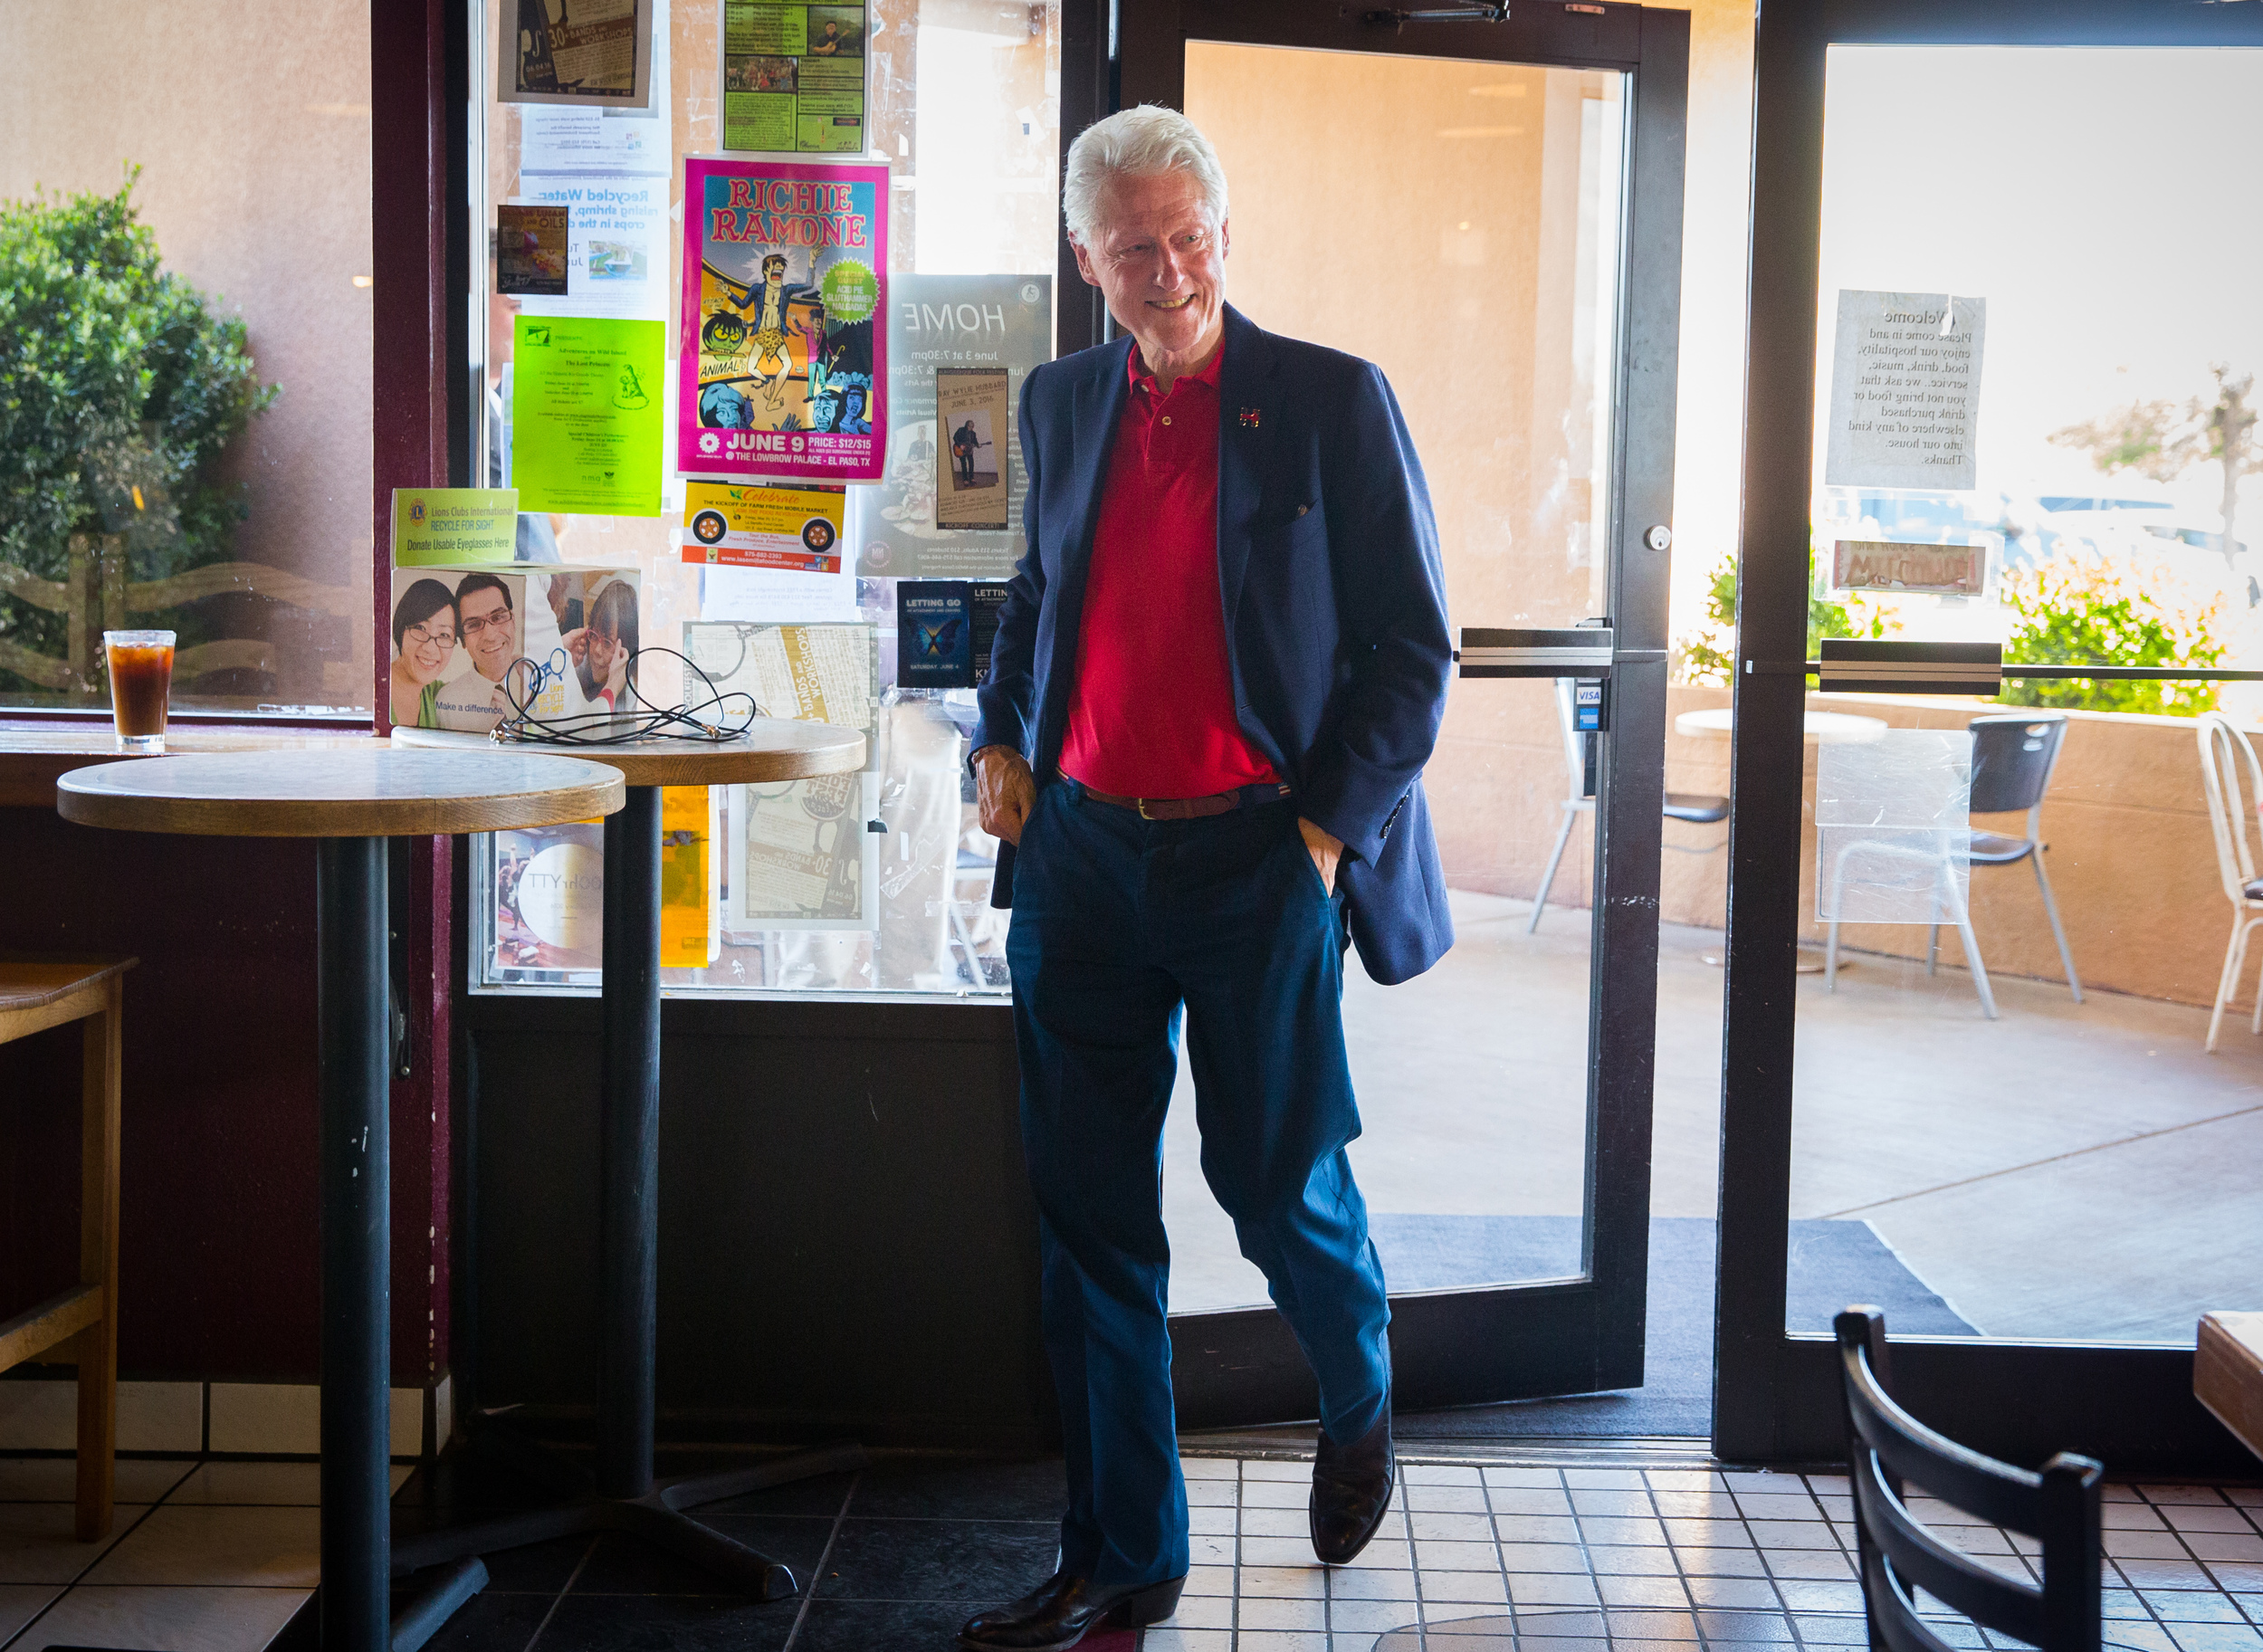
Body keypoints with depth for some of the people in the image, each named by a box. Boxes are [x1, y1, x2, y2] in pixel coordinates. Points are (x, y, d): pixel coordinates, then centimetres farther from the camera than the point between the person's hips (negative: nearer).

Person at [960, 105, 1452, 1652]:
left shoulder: (1333, 403, -4)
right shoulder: (1063, 404, 10)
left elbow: (1413, 649, -3)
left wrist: (1327, 827, -10)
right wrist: (1001, 737, 10)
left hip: (1260, 858, -4)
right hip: (1081, 852, 4)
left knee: (1280, 1181, 7)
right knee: (1090, 1214, 6)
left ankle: (1360, 1406, 41)